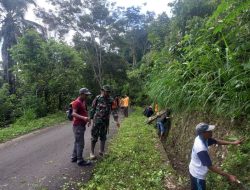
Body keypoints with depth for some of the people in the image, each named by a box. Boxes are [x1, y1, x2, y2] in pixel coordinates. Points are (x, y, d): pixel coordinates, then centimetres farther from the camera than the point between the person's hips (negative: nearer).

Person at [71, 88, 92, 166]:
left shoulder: (83, 102, 14)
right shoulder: (77, 102, -16)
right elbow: (74, 113, -27)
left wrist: (87, 119, 16)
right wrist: (83, 118, -39)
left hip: (81, 125, 10)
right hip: (78, 125, -10)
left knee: (77, 142, 18)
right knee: (80, 143, -4)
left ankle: (74, 157, 29)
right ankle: (80, 160, 5)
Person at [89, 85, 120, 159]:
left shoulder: (111, 100, -1)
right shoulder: (97, 98, -6)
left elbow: (114, 110, -5)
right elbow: (92, 109, 0)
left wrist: (116, 120, -14)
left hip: (105, 121, 2)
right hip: (97, 120, -2)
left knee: (103, 137, 10)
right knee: (94, 136, 3)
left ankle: (101, 151, 22)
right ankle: (92, 152, 16)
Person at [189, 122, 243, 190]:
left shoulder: (201, 138, -12)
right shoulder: (201, 149, -38)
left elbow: (216, 141, 3)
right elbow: (210, 167, -32)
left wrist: (232, 143, -2)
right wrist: (228, 176, -27)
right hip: (198, 175, -8)